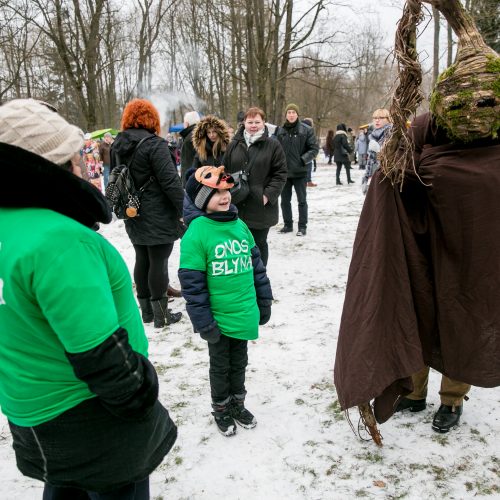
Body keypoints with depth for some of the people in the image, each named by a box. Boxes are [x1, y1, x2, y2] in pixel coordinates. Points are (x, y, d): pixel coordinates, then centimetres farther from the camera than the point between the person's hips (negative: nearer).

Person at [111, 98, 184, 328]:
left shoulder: (117, 145, 7)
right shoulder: (154, 144, -16)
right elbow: (170, 180, -19)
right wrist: (184, 209, -11)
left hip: (133, 216, 7)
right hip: (158, 216, -7)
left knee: (142, 260, 15)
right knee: (158, 261, 1)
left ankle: (146, 310, 25)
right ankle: (161, 313, 10)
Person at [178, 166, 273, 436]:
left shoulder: (240, 226, 0)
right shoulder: (197, 232, -18)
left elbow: (256, 265, 9)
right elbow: (192, 283, -17)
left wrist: (264, 302, 11)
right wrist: (203, 322, -16)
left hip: (245, 315, 5)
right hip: (218, 318, -5)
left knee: (239, 363, 22)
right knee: (220, 366, 16)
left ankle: (237, 403, 44)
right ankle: (221, 410, 38)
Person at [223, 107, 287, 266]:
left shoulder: (273, 145, -2)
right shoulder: (234, 145, 8)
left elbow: (280, 173, -5)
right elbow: (225, 171, 11)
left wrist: (268, 195, -13)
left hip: (261, 207, -3)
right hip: (237, 206, 3)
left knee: (259, 244, 9)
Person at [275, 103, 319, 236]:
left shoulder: (306, 130, -5)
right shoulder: (280, 130, 2)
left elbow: (314, 148, -4)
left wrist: (303, 160, -14)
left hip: (299, 171, -3)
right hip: (284, 171, 3)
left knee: (302, 200, 4)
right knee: (285, 200, 12)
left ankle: (302, 226, 13)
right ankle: (287, 224, 25)